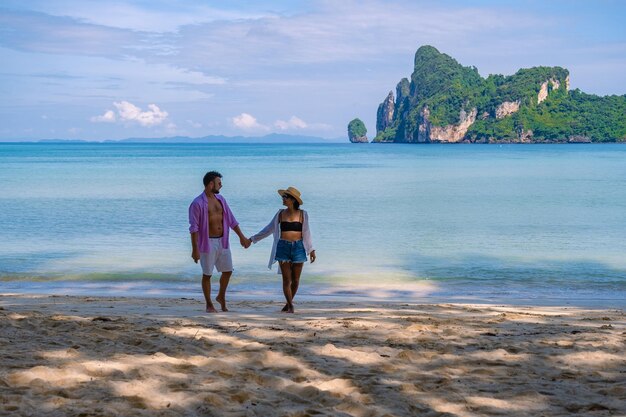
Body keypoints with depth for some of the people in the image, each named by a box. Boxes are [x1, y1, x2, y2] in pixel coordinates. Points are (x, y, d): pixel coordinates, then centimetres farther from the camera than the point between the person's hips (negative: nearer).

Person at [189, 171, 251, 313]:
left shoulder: (220, 199, 9)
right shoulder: (198, 203, -12)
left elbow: (231, 220, 15)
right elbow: (194, 227, -15)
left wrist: (241, 236, 13)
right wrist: (195, 249, -19)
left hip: (222, 241, 6)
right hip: (208, 242, -6)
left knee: (227, 271, 11)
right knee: (207, 274, 4)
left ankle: (221, 297, 33)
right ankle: (209, 305, 16)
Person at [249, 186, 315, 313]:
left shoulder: (302, 214, 2)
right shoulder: (281, 214, 5)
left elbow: (306, 233, 8)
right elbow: (269, 229, 12)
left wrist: (311, 250, 4)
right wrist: (252, 239, 12)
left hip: (298, 248, 0)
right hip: (283, 247, 1)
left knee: (295, 280, 5)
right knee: (286, 279, -3)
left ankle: (289, 303, 23)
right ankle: (290, 306, 4)